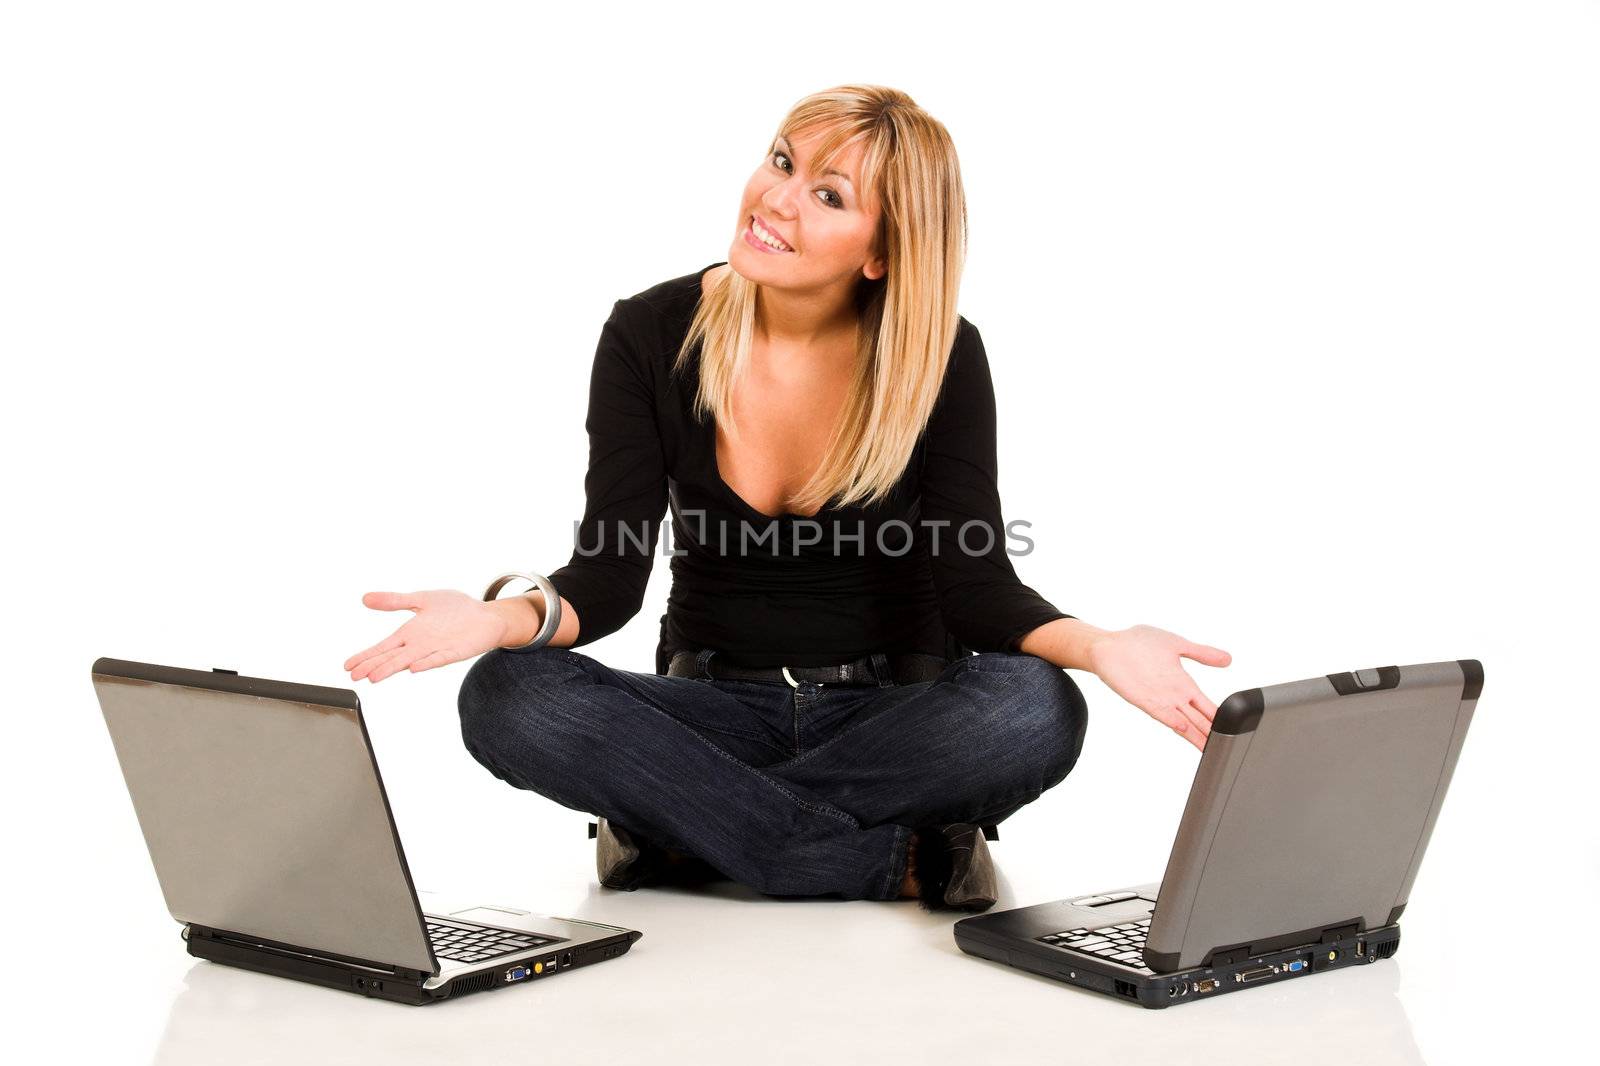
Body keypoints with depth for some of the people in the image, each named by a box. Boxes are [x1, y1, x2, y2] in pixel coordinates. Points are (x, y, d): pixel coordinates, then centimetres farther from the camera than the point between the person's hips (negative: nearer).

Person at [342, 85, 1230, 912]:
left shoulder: (941, 359, -9)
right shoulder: (651, 336, -7)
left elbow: (978, 589, -13)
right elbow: (609, 575, -11)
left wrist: (1097, 647, -35)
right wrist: (506, 618, -33)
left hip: (890, 713, -1)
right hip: (716, 709, 2)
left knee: (1034, 708, -33)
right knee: (508, 696, -28)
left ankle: (682, 834, -19)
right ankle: (901, 862, -25)